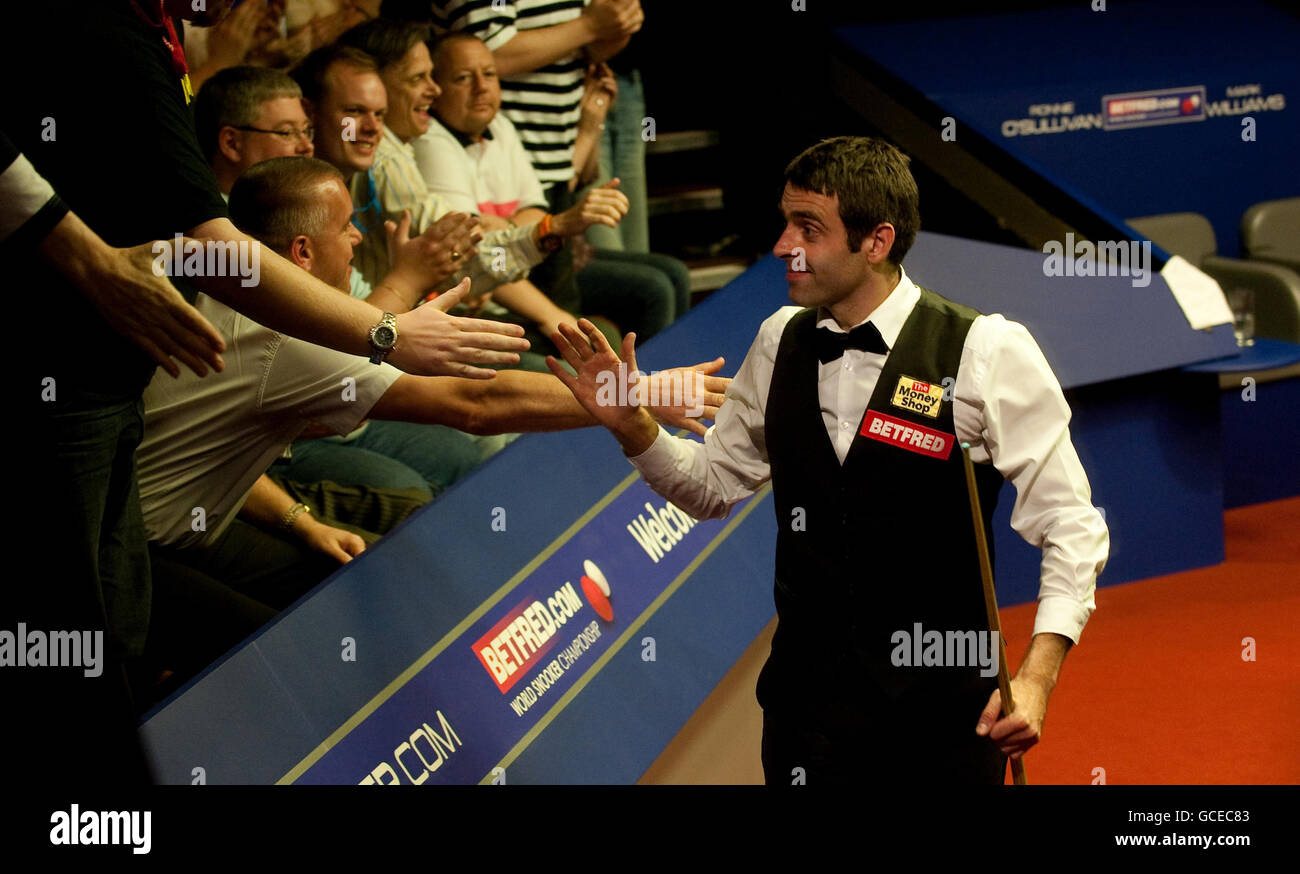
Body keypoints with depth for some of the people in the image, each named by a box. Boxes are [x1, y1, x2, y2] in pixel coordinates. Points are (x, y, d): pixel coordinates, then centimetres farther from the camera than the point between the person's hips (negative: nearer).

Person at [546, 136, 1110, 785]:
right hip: (804, 702, 4)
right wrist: (631, 427, -3)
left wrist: (1036, 678, -20)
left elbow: (1071, 530, -10)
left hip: (942, 713, -4)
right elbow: (713, 483, 16)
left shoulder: (988, 354, -12)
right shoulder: (779, 343, 4)